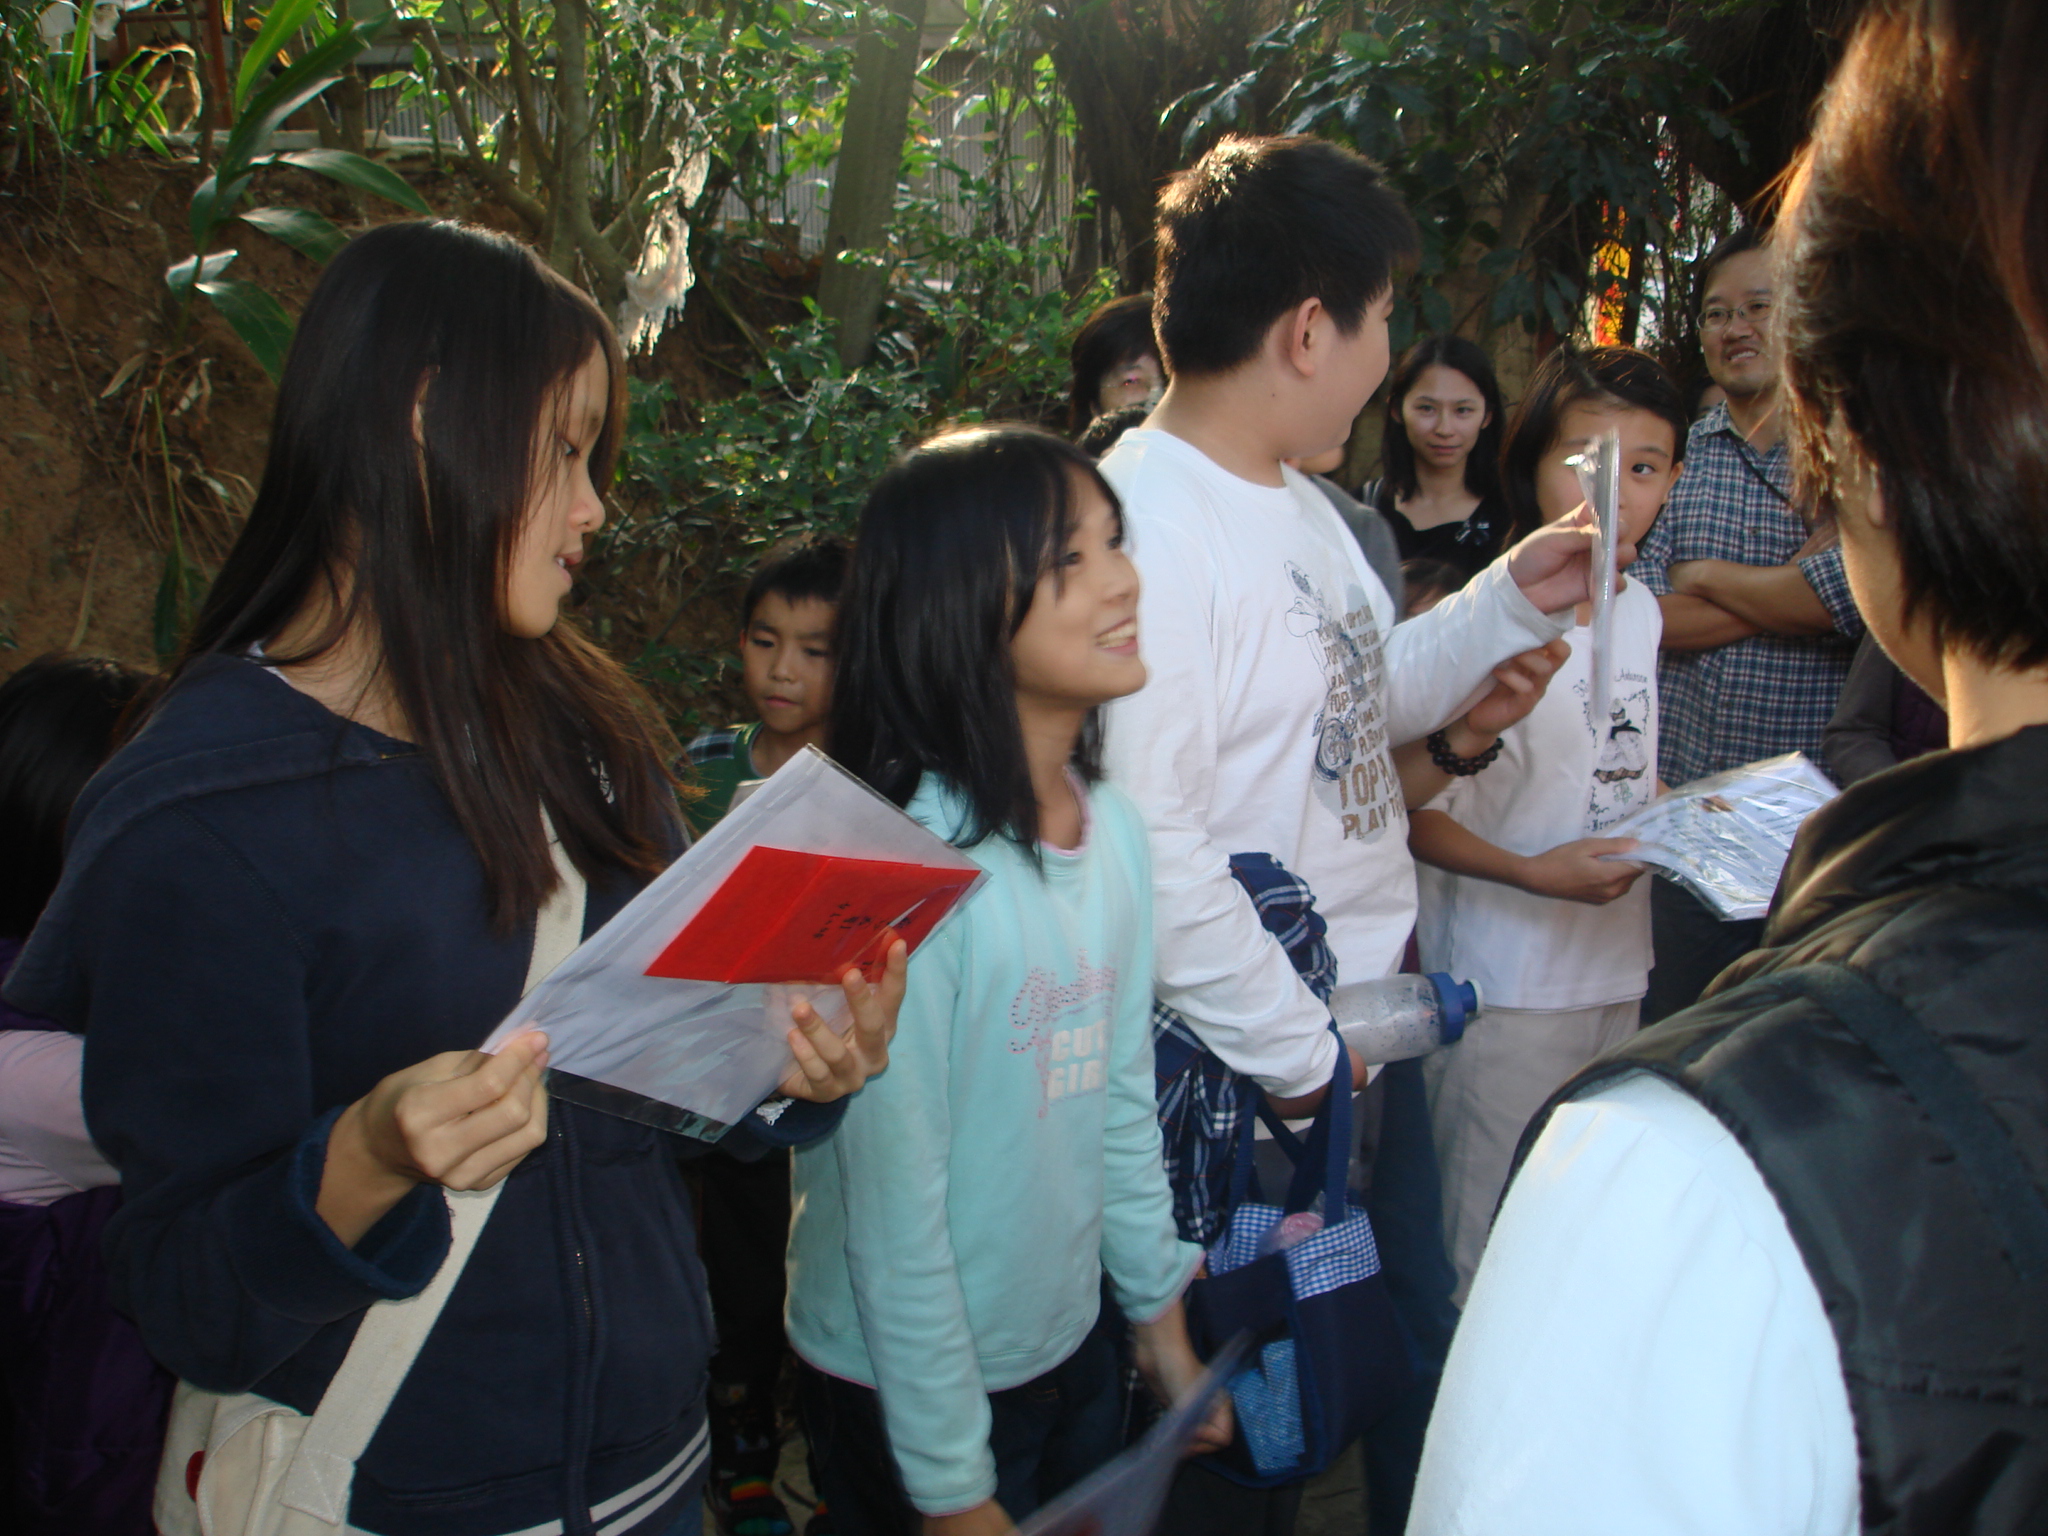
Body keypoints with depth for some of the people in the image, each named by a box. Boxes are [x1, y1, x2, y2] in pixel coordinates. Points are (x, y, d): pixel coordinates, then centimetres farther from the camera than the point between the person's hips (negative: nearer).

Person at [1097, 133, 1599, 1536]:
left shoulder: (1299, 500, 9)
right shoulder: (1147, 527, -24)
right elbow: (1143, 849, -28)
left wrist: (1507, 602, 9)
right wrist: (1299, 1056, -20)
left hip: (1370, 1019, 9)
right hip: (1251, 1069, -9)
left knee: (1418, 1358, 23)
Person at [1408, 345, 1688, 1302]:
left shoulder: (1640, 610, 6)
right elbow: (1411, 815, -17)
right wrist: (1535, 873, -26)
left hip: (1617, 966, 8)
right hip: (1506, 983, -7)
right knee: (1487, 1257, 4)